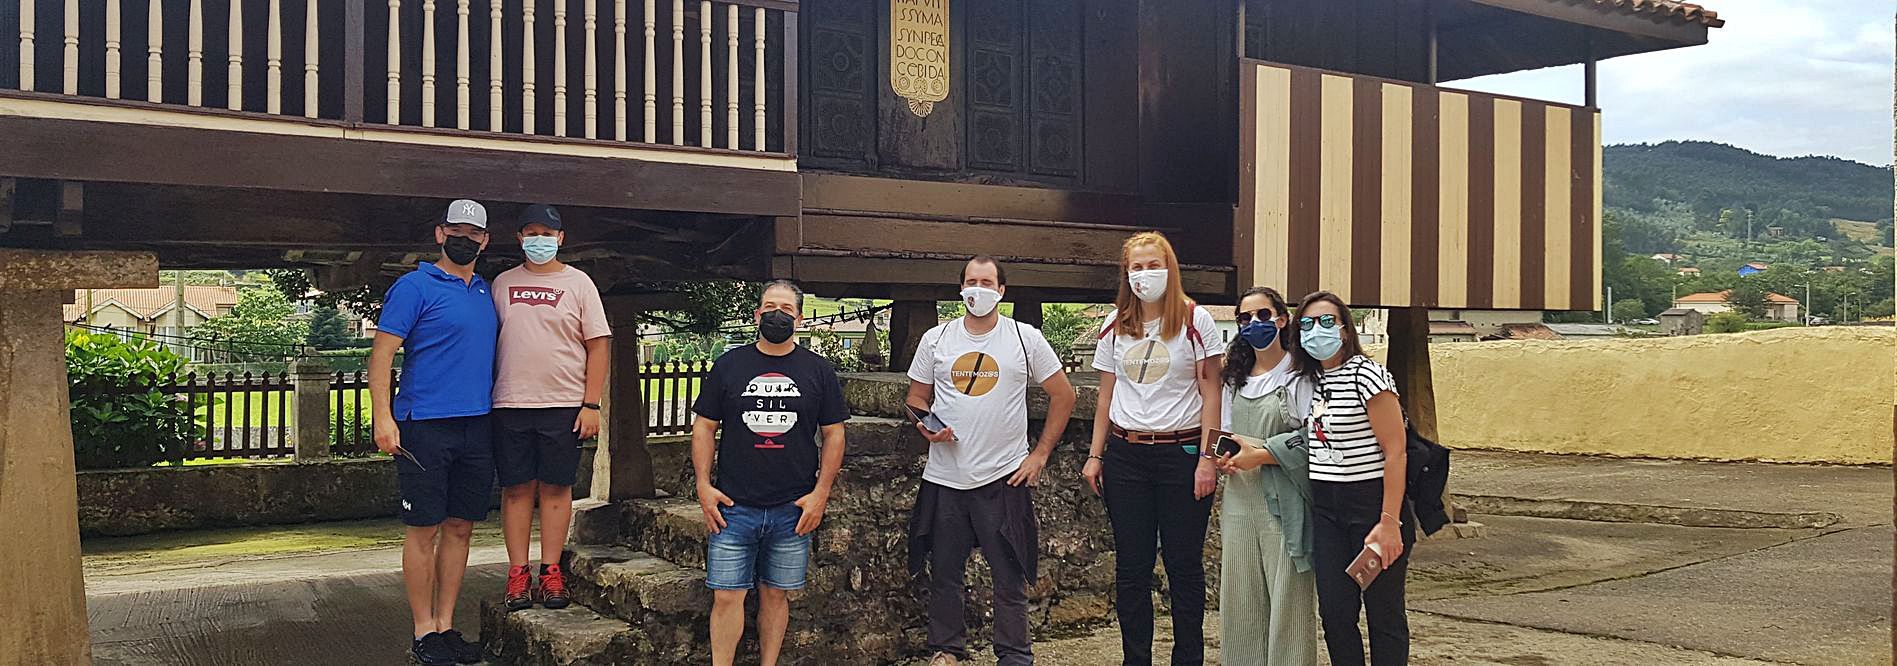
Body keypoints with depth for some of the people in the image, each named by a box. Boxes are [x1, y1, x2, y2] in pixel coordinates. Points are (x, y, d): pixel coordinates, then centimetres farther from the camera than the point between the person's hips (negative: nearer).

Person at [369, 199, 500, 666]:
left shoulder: (486, 291, 15)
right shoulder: (415, 287, -4)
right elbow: (382, 353, -8)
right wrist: (383, 416, -17)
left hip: (476, 427, 6)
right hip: (425, 425, -6)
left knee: (460, 527, 9)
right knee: (424, 529, -1)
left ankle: (446, 626, 18)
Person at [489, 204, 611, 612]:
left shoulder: (578, 283, 4)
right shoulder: (502, 284, 12)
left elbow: (599, 346, 1)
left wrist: (591, 404, -6)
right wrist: (486, 399, 7)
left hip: (564, 405, -2)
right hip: (510, 405, 2)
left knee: (556, 488, 3)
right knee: (516, 488, 3)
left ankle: (551, 572, 9)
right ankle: (518, 574, 8)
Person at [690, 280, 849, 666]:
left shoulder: (818, 371, 6)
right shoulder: (729, 366, 6)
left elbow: (833, 435, 7)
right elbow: (704, 427, 8)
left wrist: (820, 493, -1)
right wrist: (703, 485, -2)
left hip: (793, 510, 0)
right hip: (733, 507, 0)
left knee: (776, 594, 7)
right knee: (727, 596, -2)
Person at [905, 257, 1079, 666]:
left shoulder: (1025, 338, 1)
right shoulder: (936, 339, 6)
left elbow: (1063, 395, 6)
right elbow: (916, 398, 14)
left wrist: (1041, 454, 1)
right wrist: (926, 427, -8)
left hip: (1004, 478, -2)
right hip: (944, 478, 2)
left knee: (1010, 577, 2)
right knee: (944, 574, 10)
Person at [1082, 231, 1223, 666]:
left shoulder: (1195, 321, -2)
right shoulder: (1115, 328, 9)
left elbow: (1210, 394, -3)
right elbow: (1106, 397, 13)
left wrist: (1207, 458, -9)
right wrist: (1095, 456, 9)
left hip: (1181, 453, -3)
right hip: (1125, 454, 3)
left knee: (1184, 565, 3)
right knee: (1131, 567, 7)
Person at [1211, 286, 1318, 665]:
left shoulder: (1298, 375, -6)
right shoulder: (1234, 378, 15)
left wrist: (1261, 453, -15)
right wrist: (1221, 456, 1)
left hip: (1282, 502, -6)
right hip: (1239, 501, 6)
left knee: (1288, 597, -2)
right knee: (1239, 597, 8)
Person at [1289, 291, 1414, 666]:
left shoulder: (1366, 375, -12)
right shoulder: (1308, 379, 9)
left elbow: (1395, 452, -15)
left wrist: (1389, 521, -18)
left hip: (1372, 499, -6)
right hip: (1325, 505, 6)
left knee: (1383, 613, 3)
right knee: (1334, 612, 4)